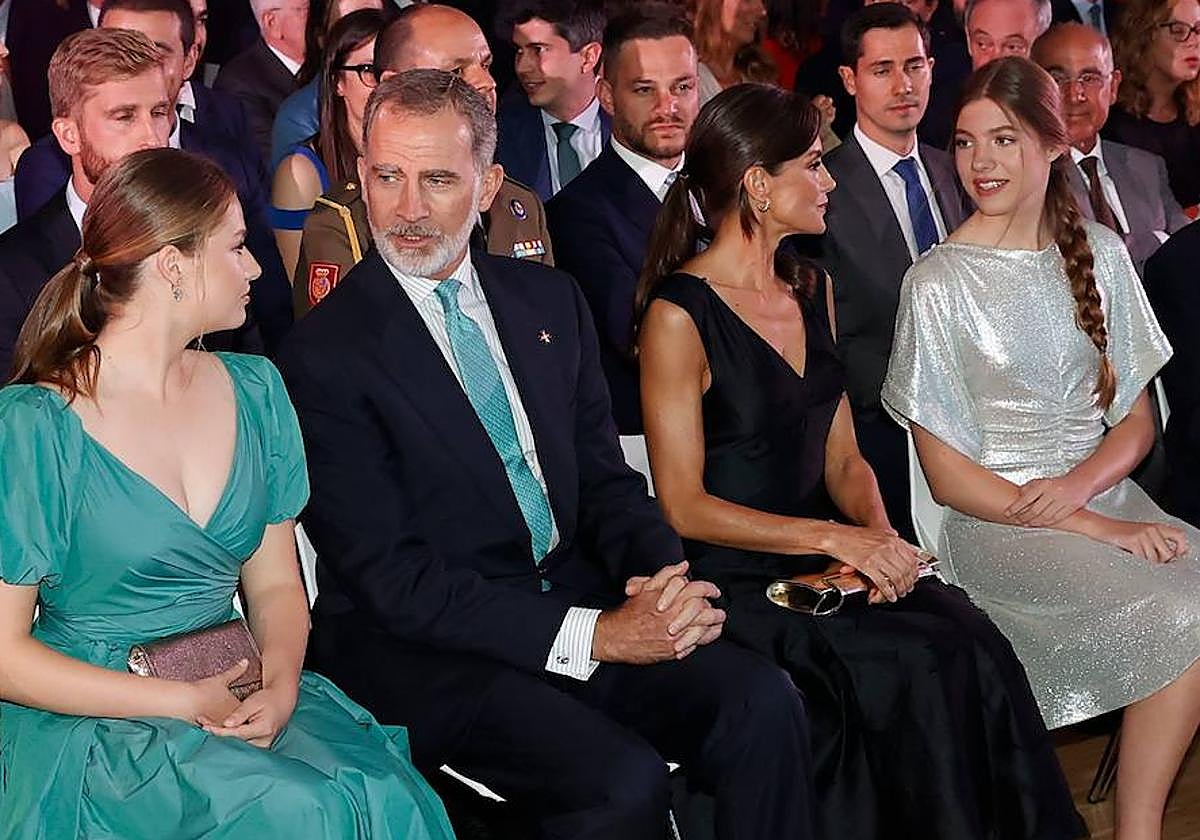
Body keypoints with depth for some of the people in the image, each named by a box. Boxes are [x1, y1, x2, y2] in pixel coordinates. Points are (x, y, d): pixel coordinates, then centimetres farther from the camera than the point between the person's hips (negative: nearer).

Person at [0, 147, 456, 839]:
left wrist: (280, 686, -10)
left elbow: (276, 583, 12)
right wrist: (182, 702, -16)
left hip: (237, 696, 5)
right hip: (92, 723, -4)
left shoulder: (254, 391, 9)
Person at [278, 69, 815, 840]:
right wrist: (591, 634, -20)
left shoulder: (550, 300, 11)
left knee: (765, 704, -19)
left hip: (577, 597, 6)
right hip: (420, 644, -5)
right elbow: (391, 580, -13)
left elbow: (605, 479, 14)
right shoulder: (325, 354, -9)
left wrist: (669, 576, -9)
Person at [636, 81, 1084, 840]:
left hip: (821, 571, 6)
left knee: (974, 641, -20)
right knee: (917, 670, -25)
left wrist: (879, 532, -7)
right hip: (731, 582, -6)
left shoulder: (813, 290, 13)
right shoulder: (679, 315, -10)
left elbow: (843, 457, 14)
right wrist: (831, 537, -18)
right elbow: (683, 505, -12)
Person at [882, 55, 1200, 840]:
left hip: (1102, 491, 5)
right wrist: (1096, 528, -14)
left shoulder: (1100, 253, 8)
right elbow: (948, 474, -6)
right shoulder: (938, 283, -5)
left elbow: (1137, 418, 11)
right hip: (997, 521, -5)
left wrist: (1080, 485, -11)